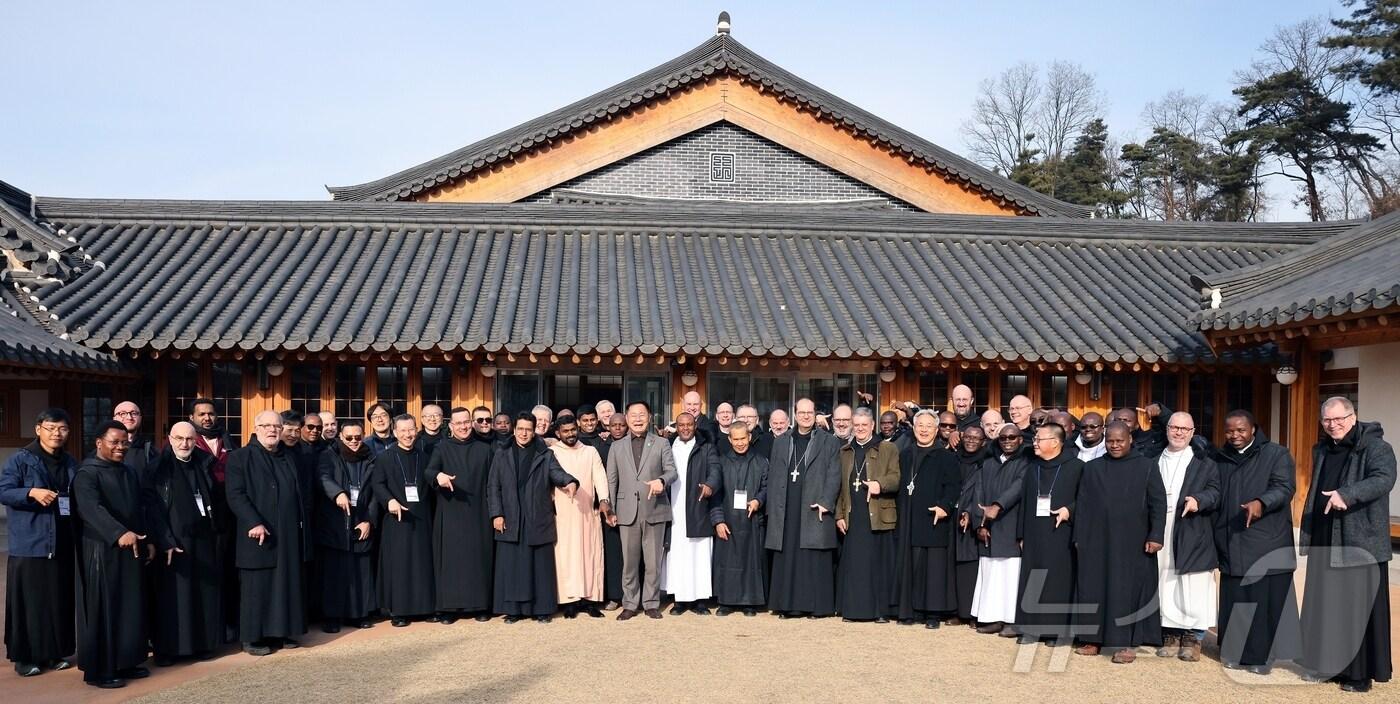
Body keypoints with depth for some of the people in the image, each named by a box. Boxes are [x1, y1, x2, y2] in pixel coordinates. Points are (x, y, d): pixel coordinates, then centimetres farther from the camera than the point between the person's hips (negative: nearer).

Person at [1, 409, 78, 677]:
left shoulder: (71, 464, 11)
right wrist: (32, 492, -27)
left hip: (62, 544, 5)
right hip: (29, 544, -5)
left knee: (60, 600, 9)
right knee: (29, 601, -1)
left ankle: (55, 652, 20)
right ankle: (25, 655, 11)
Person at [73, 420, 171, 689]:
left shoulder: (130, 473, 13)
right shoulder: (87, 474, -11)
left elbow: (145, 508, 16)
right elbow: (91, 508, -27)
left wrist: (150, 540, 9)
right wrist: (119, 533, -40)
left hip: (131, 549, 7)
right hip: (101, 550, -7)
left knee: (131, 607, 10)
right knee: (102, 609, -2)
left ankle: (125, 662, 20)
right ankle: (98, 670, 7)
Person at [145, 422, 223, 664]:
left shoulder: (204, 463, 9)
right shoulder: (158, 468, -4)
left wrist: (216, 529, 7)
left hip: (203, 538, 4)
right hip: (172, 539, -4)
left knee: (204, 592, 8)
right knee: (172, 596, 1)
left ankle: (203, 643, 18)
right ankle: (166, 647, 10)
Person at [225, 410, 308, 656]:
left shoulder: (288, 458, 15)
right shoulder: (240, 457, -3)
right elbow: (235, 495, -13)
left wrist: (301, 524, 10)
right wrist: (254, 523, -22)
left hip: (288, 536, 6)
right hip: (258, 535, -6)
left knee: (286, 585, 9)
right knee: (257, 587, 0)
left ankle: (283, 632, 18)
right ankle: (252, 638, 8)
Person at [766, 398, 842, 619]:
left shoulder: (830, 442, 6)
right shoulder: (780, 443, 15)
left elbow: (834, 476, -1)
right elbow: (773, 476, 13)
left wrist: (825, 502, -12)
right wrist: (772, 508, 5)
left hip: (814, 509, -3)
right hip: (786, 511, 3)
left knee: (815, 561, -2)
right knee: (786, 559, 4)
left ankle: (815, 606, 5)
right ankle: (786, 605, 11)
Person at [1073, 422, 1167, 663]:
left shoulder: (1147, 467, 0)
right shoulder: (1092, 468, 8)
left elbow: (1158, 504, -3)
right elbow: (1081, 505, 8)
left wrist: (1156, 535, -12)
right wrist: (1078, 537, 4)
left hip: (1132, 542, -3)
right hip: (1097, 541, 3)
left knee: (1128, 589, 0)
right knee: (1095, 588, 5)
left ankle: (1127, 643, 6)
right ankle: (1094, 638, 13)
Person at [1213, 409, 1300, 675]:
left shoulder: (1276, 454, -1)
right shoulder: (1220, 458, 12)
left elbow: (1284, 488, -13)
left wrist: (1261, 502, -33)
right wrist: (1214, 534, 10)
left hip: (1266, 544, -4)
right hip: (1231, 544, 4)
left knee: (1265, 600, -2)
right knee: (1234, 599, 5)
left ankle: (1262, 656, 7)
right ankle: (1234, 651, 13)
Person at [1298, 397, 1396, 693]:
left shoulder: (1375, 447, -8)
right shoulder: (1322, 450, 13)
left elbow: (1384, 479, -26)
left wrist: (1346, 494, -39)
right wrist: (1307, 535, 18)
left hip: (1359, 542, -6)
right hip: (1324, 542, 6)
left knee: (1358, 607, -1)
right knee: (1325, 605, 10)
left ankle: (1360, 672, 8)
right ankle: (1326, 664, 19)